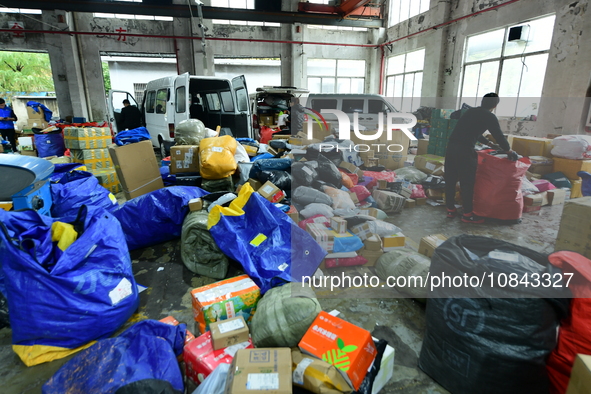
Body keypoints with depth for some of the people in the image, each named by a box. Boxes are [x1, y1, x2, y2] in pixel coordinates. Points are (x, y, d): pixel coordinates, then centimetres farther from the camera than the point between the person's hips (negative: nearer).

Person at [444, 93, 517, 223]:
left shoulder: (471, 111, 23)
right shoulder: (489, 116, 1)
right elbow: (499, 136, 3)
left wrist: (489, 143, 42)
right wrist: (509, 151, 17)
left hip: (452, 146, 7)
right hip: (465, 150, -7)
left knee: (450, 179, 11)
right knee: (467, 183, 2)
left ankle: (450, 209, 21)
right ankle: (467, 214, 11)